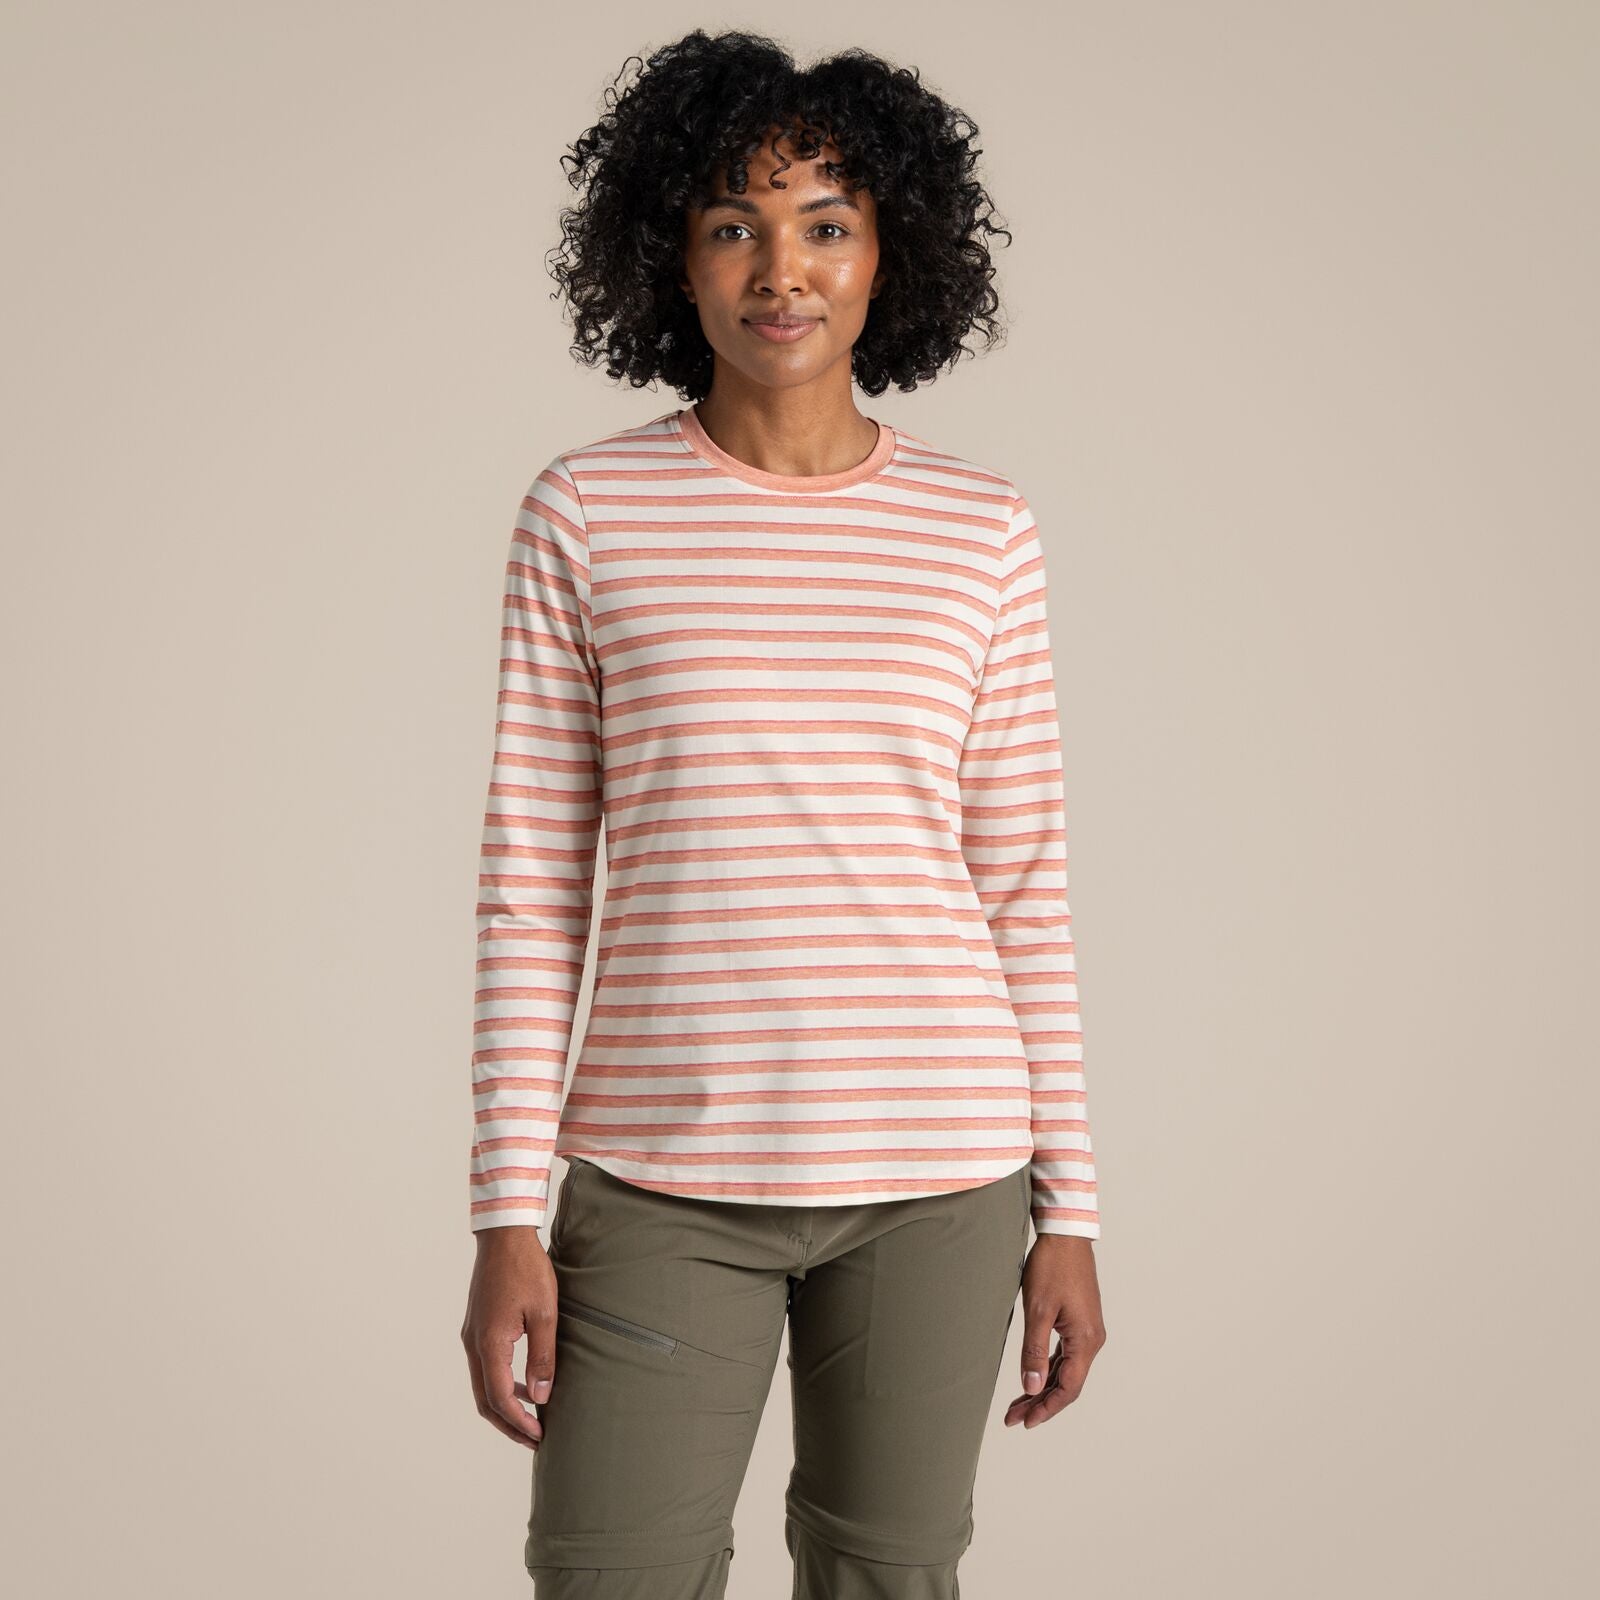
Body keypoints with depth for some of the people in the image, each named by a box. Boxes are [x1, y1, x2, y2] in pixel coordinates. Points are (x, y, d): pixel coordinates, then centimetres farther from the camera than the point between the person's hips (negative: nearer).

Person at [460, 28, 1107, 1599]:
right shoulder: (586, 512, 0)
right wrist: (508, 1219, -5)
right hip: (667, 1179, -1)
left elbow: (1022, 885, 7)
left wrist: (1069, 1211, 4)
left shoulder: (980, 529, 4)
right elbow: (532, 885, 0)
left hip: (934, 1171, 1)